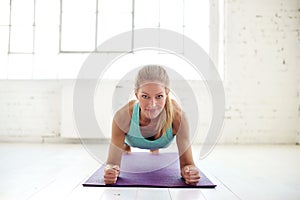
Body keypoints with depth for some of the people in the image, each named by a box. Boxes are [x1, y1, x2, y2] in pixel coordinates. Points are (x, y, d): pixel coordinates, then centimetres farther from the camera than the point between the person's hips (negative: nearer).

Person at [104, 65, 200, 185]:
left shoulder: (177, 116, -45)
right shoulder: (123, 117, -45)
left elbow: (187, 163, -38)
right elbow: (112, 162, -39)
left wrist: (190, 171, -62)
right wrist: (110, 170, -63)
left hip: (161, 143, 2)